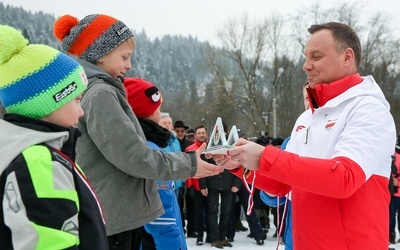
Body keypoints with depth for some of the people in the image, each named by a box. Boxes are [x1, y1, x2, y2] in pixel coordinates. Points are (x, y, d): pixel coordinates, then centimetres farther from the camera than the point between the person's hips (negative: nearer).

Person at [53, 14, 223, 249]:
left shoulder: (97, 92, 16)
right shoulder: (99, 94, -15)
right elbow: (133, 156, -19)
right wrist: (189, 164, -8)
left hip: (119, 216, 10)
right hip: (112, 220, -10)